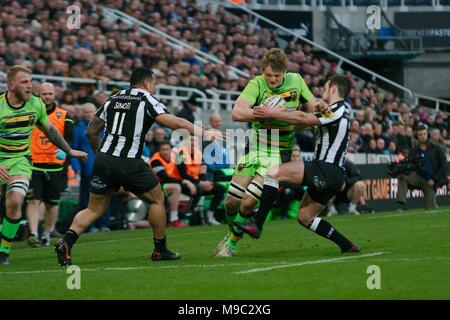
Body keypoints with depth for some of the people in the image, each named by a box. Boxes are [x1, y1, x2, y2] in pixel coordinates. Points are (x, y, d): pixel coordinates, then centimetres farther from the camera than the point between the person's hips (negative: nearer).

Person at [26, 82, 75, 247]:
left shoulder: (64, 116, 5)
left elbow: (70, 138, -6)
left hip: (55, 167, 1)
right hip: (34, 165, -1)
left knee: (52, 203, 10)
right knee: (34, 200, -15)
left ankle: (46, 234, 26)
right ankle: (33, 234, -23)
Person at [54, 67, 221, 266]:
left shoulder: (113, 99, 16)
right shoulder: (147, 100, 0)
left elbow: (91, 131, 18)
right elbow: (175, 122, -9)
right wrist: (203, 133, -3)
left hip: (103, 160, 5)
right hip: (129, 164, -5)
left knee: (94, 209, 10)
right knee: (157, 199, 14)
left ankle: (66, 242, -11)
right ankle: (160, 250, 18)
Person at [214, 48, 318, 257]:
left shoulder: (296, 81, -5)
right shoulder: (257, 84, -13)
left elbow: (314, 109, 7)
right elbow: (237, 113, -27)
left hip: (279, 153, -1)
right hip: (255, 147, 1)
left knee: (248, 202, -12)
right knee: (231, 201, 2)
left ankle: (232, 244, 10)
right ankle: (232, 233, 33)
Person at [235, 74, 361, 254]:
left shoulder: (337, 111, -10)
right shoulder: (342, 110, 20)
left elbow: (302, 119, -19)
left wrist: (272, 114, -16)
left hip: (325, 171, -10)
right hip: (332, 176, 10)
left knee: (273, 173, -16)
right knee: (305, 217, 17)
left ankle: (257, 225, -21)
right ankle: (347, 246, 17)